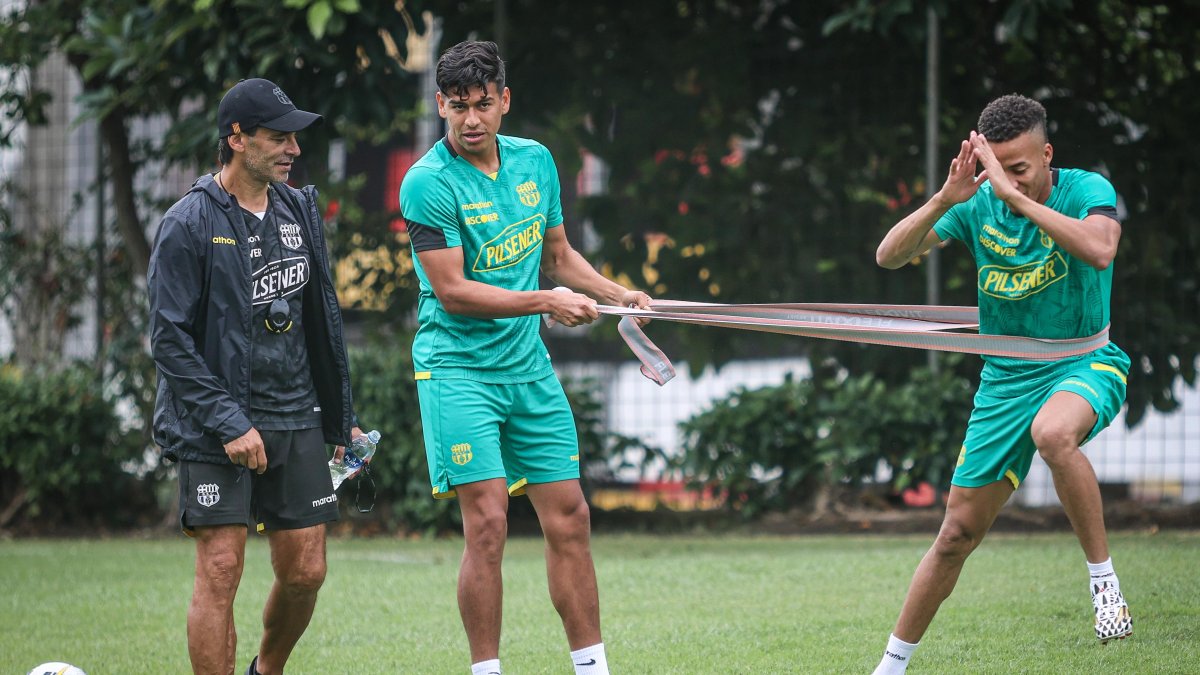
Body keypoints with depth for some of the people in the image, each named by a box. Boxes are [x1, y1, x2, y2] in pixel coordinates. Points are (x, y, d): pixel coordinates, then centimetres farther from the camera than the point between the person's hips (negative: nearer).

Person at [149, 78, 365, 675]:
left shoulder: (298, 211, 9)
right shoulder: (189, 224, -9)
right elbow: (169, 338, -11)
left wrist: (342, 418, 17)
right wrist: (228, 423, -17)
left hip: (296, 419, 6)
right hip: (215, 429, -6)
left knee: (305, 571, 6)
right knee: (220, 570, -9)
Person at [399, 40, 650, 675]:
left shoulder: (534, 160, 7)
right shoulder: (428, 183, -12)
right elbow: (452, 291, -15)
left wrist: (615, 292, 6)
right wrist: (544, 302, -18)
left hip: (528, 364, 6)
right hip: (457, 366, -6)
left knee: (569, 518, 5)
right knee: (487, 523, -13)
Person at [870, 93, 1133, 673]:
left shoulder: (1086, 190, -14)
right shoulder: (977, 204, -4)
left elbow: (1100, 250, -35)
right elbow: (889, 256, -11)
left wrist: (1015, 195, -37)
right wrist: (944, 200, -27)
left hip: (1084, 364, -4)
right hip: (1005, 380, 4)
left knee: (1053, 433, -40)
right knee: (959, 532, 5)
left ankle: (1104, 582, -26)